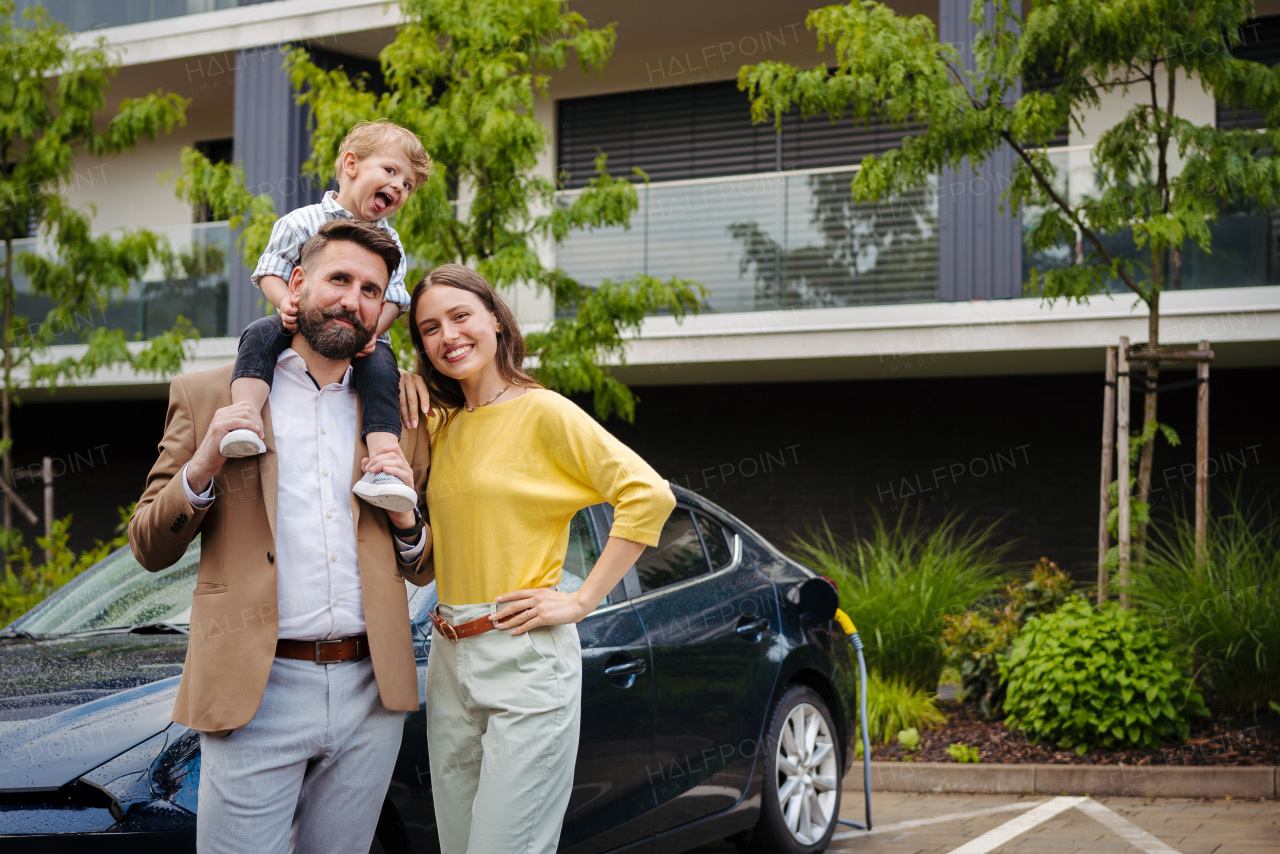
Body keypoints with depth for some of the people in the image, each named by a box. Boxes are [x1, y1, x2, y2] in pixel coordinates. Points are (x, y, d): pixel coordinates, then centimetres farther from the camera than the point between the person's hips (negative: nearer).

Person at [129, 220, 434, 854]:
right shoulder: (207, 396, 6)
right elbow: (149, 550, 6)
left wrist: (405, 520, -2)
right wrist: (201, 468, -11)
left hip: (371, 692, 3)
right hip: (256, 690, -3)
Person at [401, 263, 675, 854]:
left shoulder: (542, 412, -7)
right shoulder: (441, 424, 13)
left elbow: (648, 495, -13)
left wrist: (581, 600, -13)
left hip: (527, 658, -7)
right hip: (449, 661, 7)